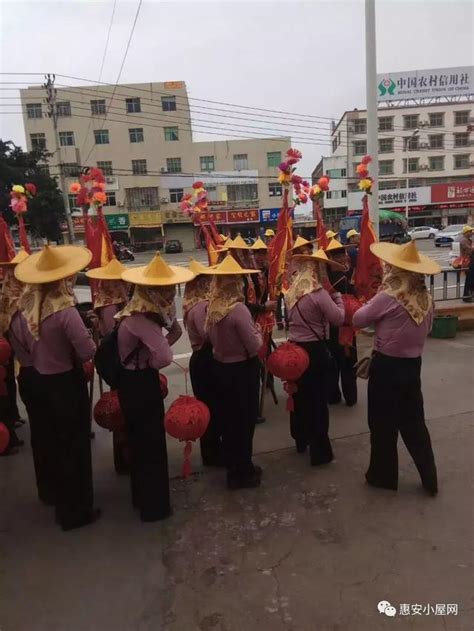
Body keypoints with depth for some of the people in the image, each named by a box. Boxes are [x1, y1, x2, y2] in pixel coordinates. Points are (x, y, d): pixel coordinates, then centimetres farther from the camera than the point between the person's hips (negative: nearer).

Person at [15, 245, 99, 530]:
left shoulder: (28, 306, -4)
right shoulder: (64, 311, -27)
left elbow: (24, 342, 11)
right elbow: (88, 352, -25)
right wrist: (75, 345, -5)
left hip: (40, 379, 8)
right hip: (66, 383, -8)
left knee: (48, 437, 25)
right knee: (73, 444, 8)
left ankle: (52, 491, 49)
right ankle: (75, 510, 22)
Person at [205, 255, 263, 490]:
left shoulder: (213, 307, -2)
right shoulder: (238, 309, -25)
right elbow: (254, 347, -21)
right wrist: (257, 332, -2)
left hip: (221, 368, 7)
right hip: (242, 371, -7)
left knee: (228, 419, 20)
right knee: (243, 421, 9)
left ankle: (234, 467, 38)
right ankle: (242, 473, 25)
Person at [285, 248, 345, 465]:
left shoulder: (291, 292, 5)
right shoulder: (319, 294, -18)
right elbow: (339, 319, -16)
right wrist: (337, 296, 1)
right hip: (315, 350, -7)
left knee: (299, 395, 19)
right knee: (317, 399, 3)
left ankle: (301, 440, 35)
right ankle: (320, 451, 11)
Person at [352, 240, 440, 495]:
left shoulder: (387, 297, -20)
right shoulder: (426, 299, 0)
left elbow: (358, 320, -8)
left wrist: (374, 304, 4)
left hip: (386, 367, -6)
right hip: (413, 365, 6)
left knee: (383, 424, 11)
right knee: (414, 422, 19)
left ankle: (384, 475, 26)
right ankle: (429, 478, 29)